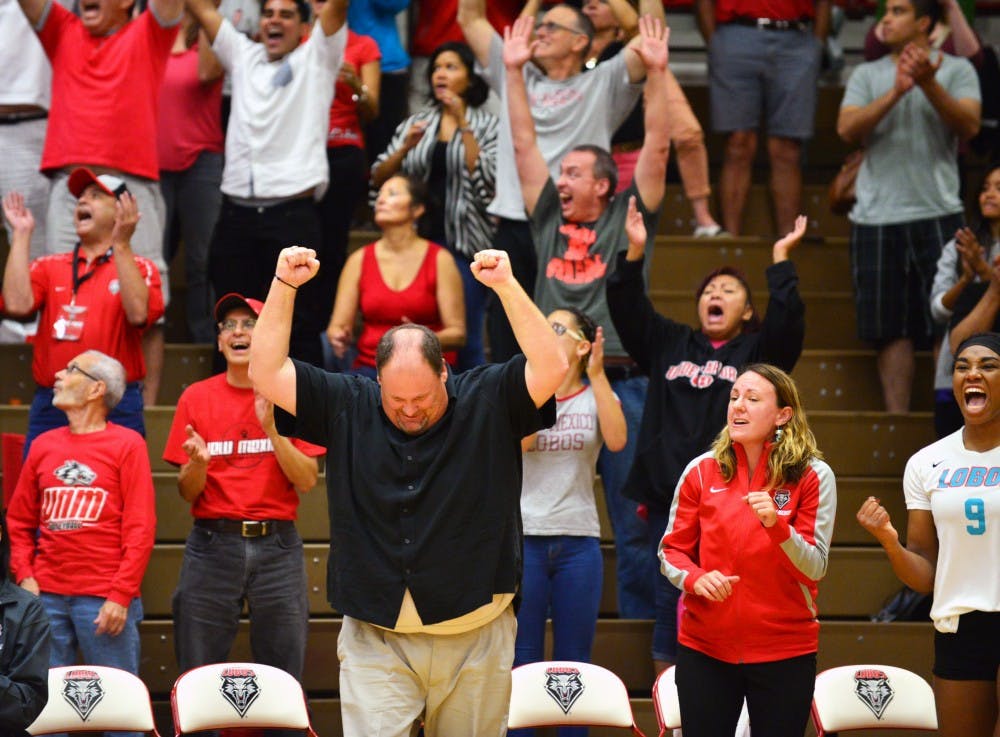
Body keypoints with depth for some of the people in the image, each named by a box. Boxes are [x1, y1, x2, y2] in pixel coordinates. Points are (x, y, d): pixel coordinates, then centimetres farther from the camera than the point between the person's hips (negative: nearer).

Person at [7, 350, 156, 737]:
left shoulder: (126, 444, 1)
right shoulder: (44, 446, 13)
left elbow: (141, 528, -5)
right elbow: (19, 522, 16)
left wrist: (121, 595, -11)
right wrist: (24, 576, 1)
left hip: (104, 600, -4)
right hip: (46, 597, 4)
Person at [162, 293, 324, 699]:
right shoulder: (197, 398, 7)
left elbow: (307, 481, -2)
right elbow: (188, 494, 7)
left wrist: (272, 428, -13)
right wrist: (197, 463, -14)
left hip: (276, 544, -1)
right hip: (213, 544, 1)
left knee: (284, 680, -1)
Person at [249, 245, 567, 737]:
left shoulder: (487, 401, 0)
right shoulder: (348, 407, 4)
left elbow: (550, 368, -13)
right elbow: (267, 374, 1)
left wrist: (507, 287, -20)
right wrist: (284, 286, -6)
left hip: (474, 639, 0)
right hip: (375, 641, 0)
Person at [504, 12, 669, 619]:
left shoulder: (627, 220, 6)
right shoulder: (549, 219, 13)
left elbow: (657, 148, 0)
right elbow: (525, 144, 13)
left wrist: (656, 71, -7)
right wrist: (514, 70, 10)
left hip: (621, 382, -3)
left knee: (636, 519, 0)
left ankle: (643, 622, 7)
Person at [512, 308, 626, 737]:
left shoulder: (597, 395, 5)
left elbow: (616, 441, -15)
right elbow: (520, 440, -14)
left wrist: (597, 375, -16)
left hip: (579, 541, 0)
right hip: (524, 536, 0)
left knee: (574, 661, 5)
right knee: (521, 657, 1)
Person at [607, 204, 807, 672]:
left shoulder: (758, 350, 8)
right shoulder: (669, 344, 15)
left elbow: (787, 320, -9)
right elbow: (626, 310, 6)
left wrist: (780, 260, -13)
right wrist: (635, 254, -5)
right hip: (669, 495, 2)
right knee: (670, 602, 5)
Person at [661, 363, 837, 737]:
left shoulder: (813, 476, -4)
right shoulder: (701, 471, 2)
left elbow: (815, 568, -8)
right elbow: (672, 550, 8)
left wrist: (776, 525, -25)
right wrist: (694, 578, -14)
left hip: (785, 653, -2)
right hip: (705, 649, 2)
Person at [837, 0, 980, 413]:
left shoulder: (956, 70, 7)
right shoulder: (867, 75, 12)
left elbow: (969, 126, -7)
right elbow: (848, 130, -2)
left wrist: (928, 84, -18)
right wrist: (896, 92, -13)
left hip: (937, 213, -2)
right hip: (877, 219, 2)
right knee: (892, 328, 2)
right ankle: (897, 418, 4)